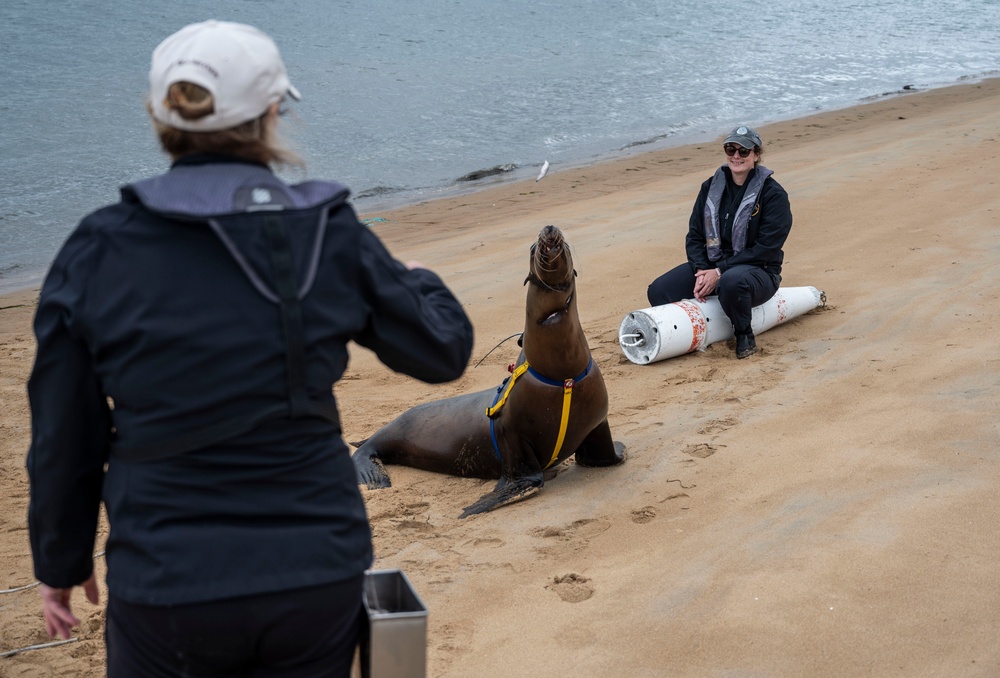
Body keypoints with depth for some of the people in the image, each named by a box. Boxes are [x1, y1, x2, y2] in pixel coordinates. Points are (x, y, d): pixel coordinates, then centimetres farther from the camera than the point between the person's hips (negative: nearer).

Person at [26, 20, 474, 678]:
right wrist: (419, 281, 26)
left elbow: (63, 437, -1)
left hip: (166, 585, 0)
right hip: (317, 578, 1)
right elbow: (444, 351, 5)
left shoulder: (98, 251, -8)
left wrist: (61, 563, 14)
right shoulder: (333, 236, -7)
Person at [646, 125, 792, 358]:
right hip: (711, 265, 5)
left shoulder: (773, 194, -10)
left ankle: (745, 335, -13)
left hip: (759, 271, -5)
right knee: (658, 292, -17)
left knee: (731, 281, -43)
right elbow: (694, 236, 6)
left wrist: (719, 272, -22)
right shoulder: (711, 187, 6)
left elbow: (766, 249, -17)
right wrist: (701, 272, -14)